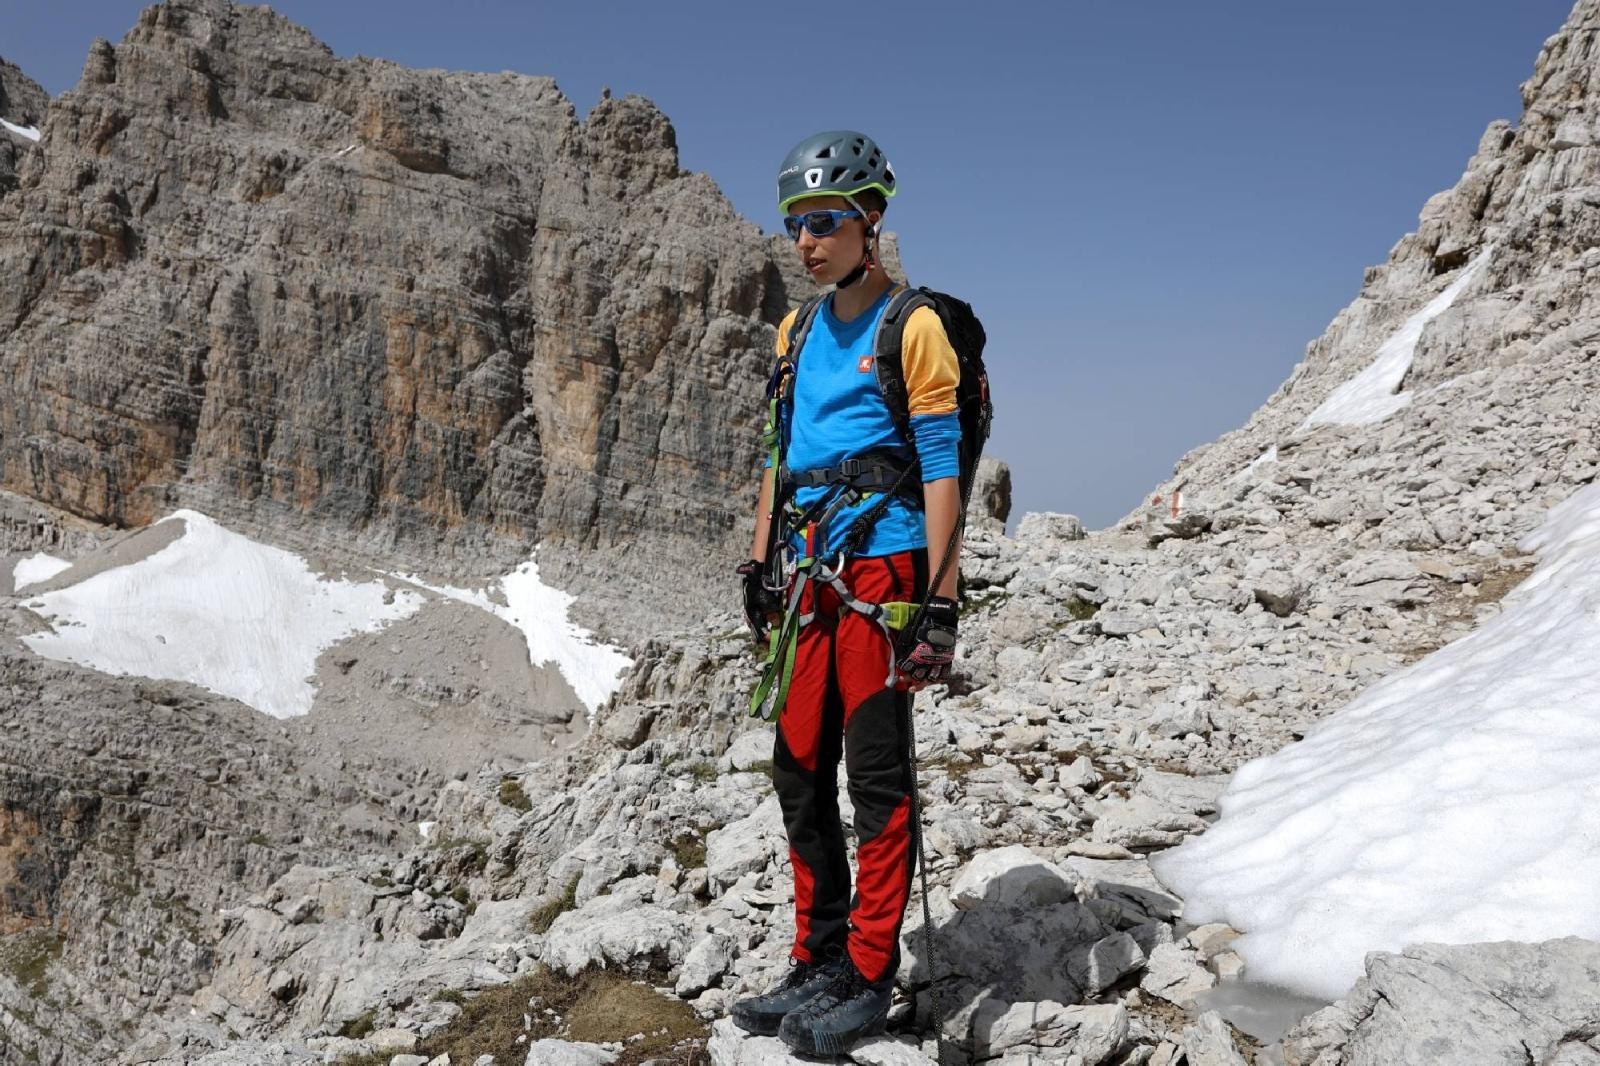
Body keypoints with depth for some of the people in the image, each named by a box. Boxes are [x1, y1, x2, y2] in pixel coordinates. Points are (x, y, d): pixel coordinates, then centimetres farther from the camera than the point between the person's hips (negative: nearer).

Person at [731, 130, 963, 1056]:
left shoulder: (912, 328, -5)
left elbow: (941, 468, -8)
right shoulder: (799, 333, 17)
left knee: (876, 772, -3)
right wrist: (759, 564, 16)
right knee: (801, 770, 9)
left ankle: (869, 979, 7)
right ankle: (818, 962, 21)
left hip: (883, 563, -7)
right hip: (809, 571, 7)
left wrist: (940, 600, -13)